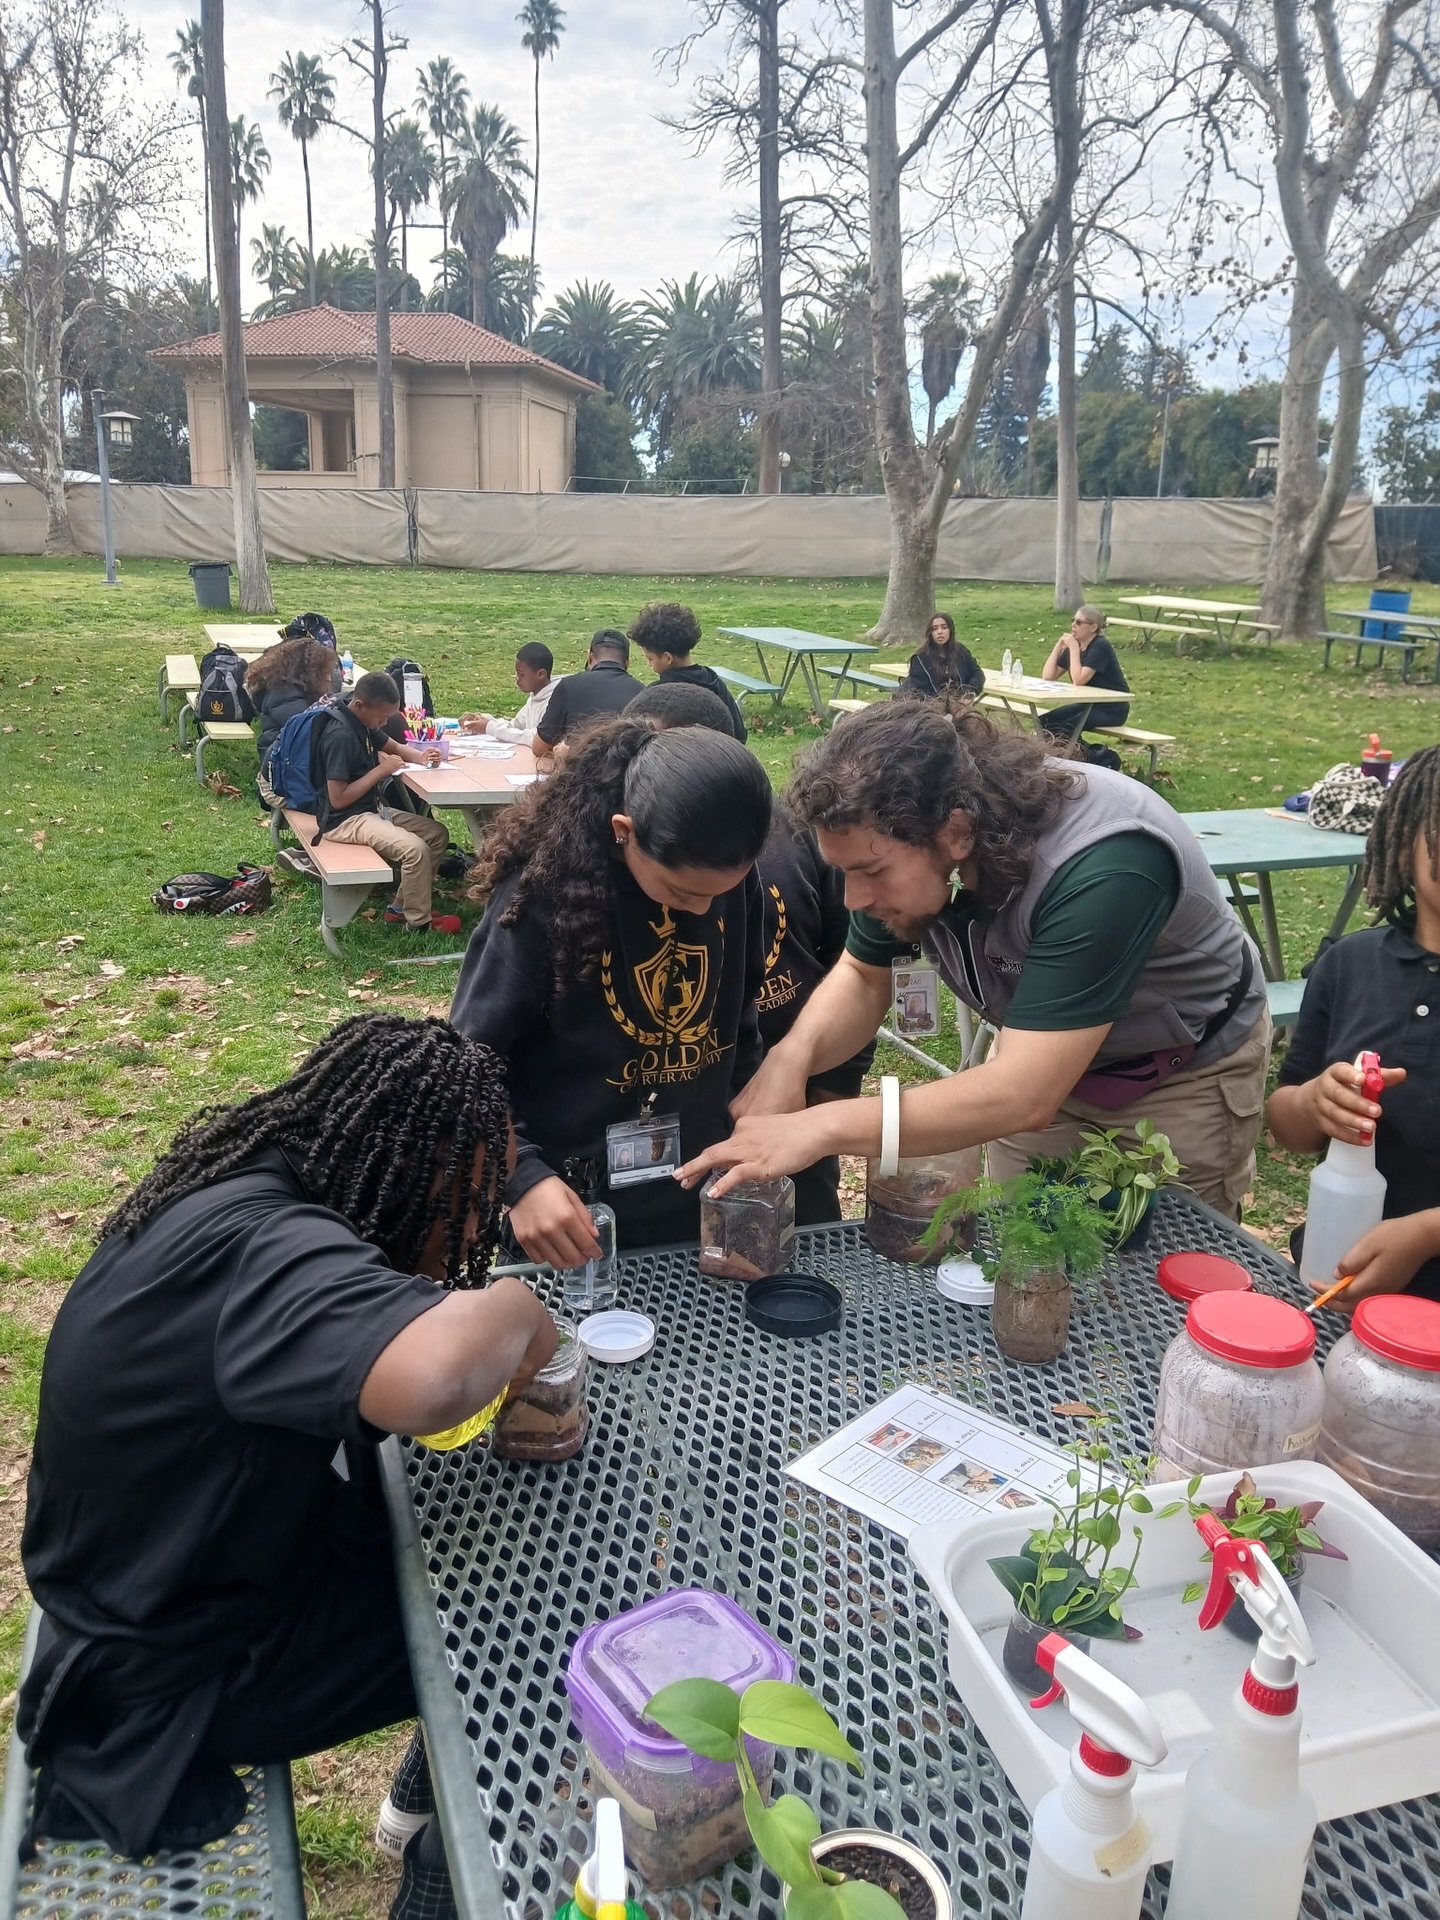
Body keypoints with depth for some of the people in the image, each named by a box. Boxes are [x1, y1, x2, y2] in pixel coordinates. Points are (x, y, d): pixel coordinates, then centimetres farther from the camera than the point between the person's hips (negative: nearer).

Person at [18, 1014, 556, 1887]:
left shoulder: (237, 1191, -4)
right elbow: (430, 1379, -54)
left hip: (152, 1579, 8)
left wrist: (483, 1322, -8)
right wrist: (516, 1310, -31)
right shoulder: (266, 1246, -34)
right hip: (170, 1678, -8)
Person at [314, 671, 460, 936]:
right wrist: (381, 770, -20)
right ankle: (418, 922, -7)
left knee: (437, 834, 5)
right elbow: (338, 799, -25)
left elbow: (394, 746, 22)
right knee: (415, 848, -28)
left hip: (371, 809, 10)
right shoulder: (340, 736, -24)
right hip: (345, 821, -10)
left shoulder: (362, 722, 4)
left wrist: (419, 757, -2)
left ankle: (400, 908, 10)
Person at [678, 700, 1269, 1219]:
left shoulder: (1102, 868, -40)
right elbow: (864, 975, -6)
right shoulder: (909, 834, -20)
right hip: (1038, 1054, 5)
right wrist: (793, 1055, -26)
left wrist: (821, 1127, -46)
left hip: (1183, 1076, -5)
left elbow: (1024, 1096, -43)